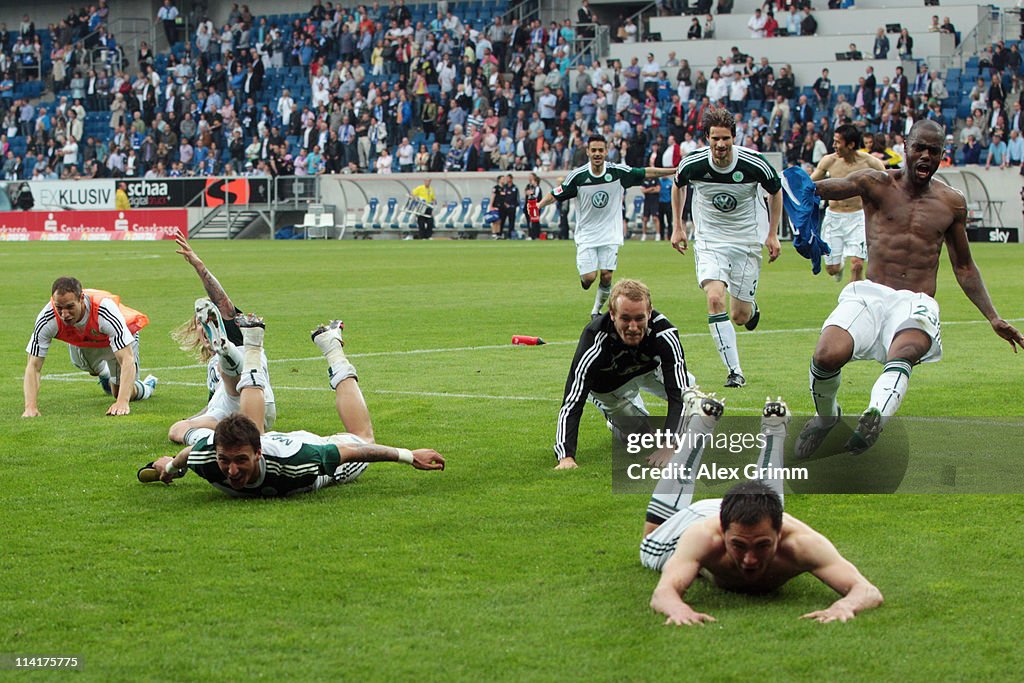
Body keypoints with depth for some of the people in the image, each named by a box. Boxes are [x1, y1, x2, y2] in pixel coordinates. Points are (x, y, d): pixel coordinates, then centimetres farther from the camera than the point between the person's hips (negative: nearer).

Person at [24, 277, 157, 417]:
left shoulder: (106, 309, -48)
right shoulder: (47, 319, -40)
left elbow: (128, 361, -48)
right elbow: (33, 367, -34)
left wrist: (122, 402, -59)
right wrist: (31, 407, -47)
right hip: (80, 343, 3)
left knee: (124, 394, -4)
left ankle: (148, 385, 30)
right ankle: (105, 373, 62)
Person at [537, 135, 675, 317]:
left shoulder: (618, 172, -6)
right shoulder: (577, 176, -10)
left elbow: (647, 173, 4)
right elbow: (555, 195, -3)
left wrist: (675, 171, 3)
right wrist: (539, 205, -20)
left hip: (610, 235, 1)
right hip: (586, 235, -1)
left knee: (606, 276, -6)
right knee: (589, 278, -10)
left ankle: (597, 310, 17)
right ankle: (582, 275, 27)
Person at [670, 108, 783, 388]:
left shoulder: (754, 164, -17)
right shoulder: (692, 164, -14)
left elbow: (775, 191, 3)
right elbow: (678, 186, 10)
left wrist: (773, 233, 2)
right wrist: (677, 227, 9)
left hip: (747, 240, 0)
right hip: (709, 241, 0)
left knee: (740, 316, 2)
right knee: (715, 299, -23)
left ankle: (751, 308, 44)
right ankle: (735, 372, -17)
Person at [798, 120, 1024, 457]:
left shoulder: (952, 203, 16)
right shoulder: (877, 184, 7)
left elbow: (964, 268, 26)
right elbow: (826, 188, -4)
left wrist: (993, 318, 19)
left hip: (916, 303, 1)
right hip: (869, 296, -1)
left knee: (906, 350, -35)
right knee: (828, 355, -27)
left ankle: (876, 415, -62)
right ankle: (825, 416, 7)